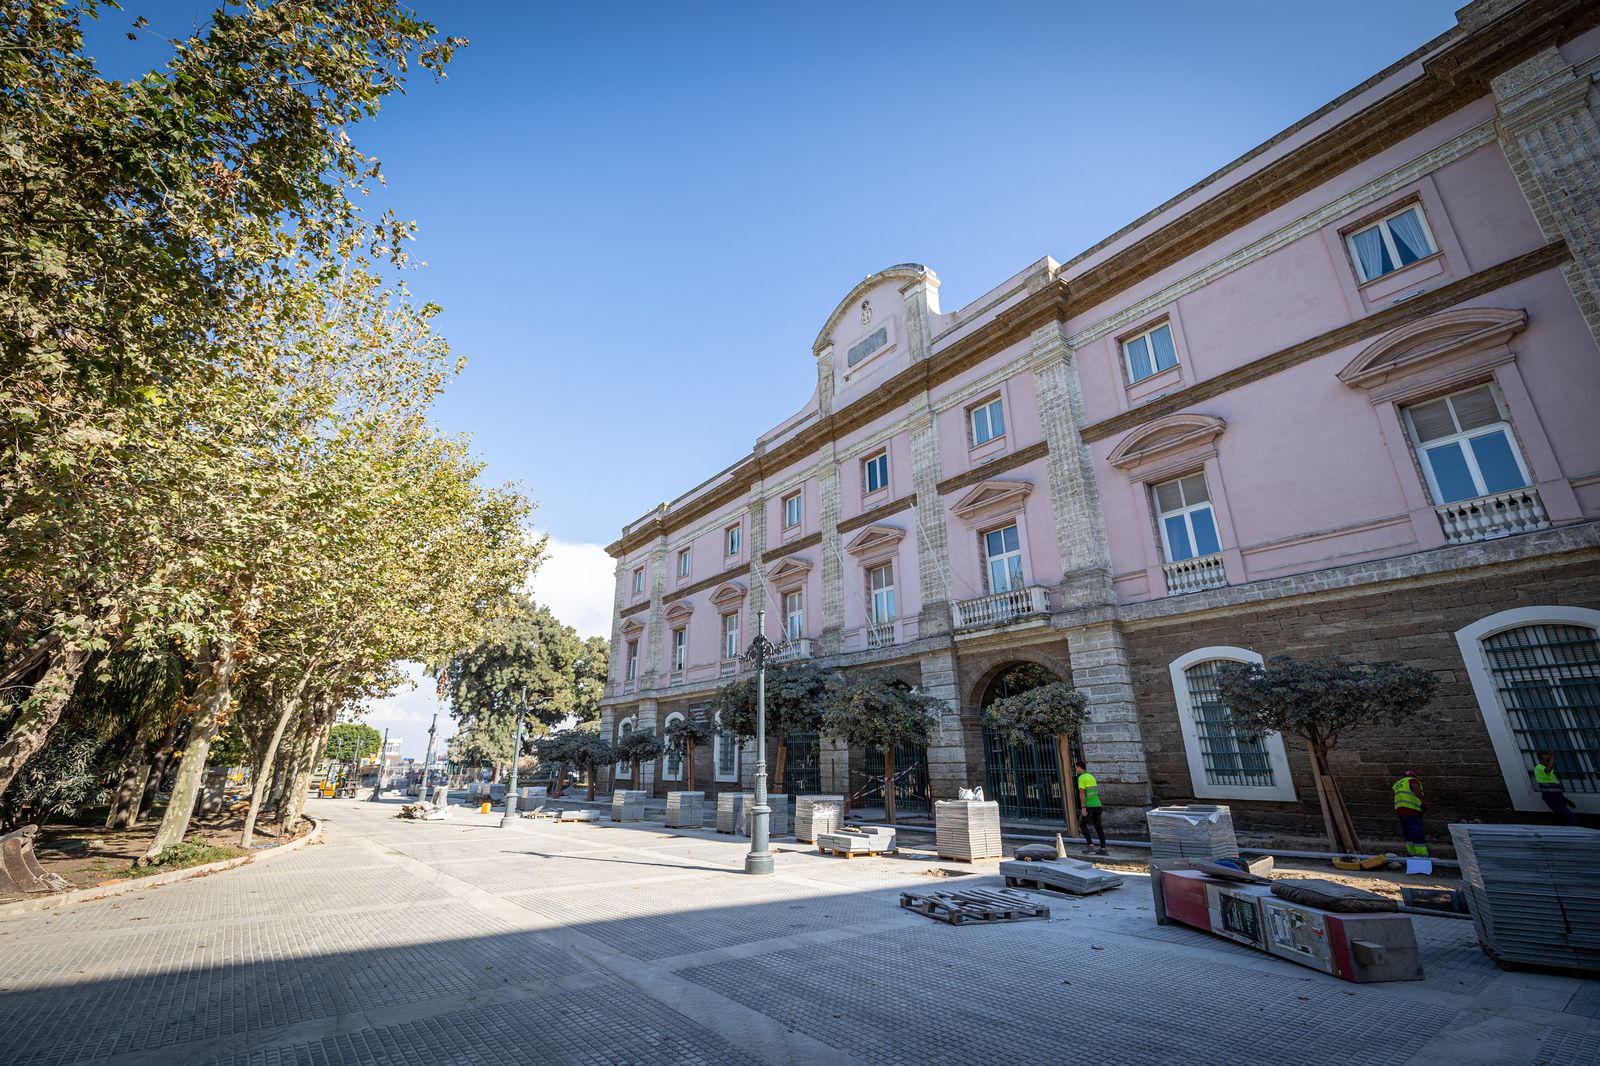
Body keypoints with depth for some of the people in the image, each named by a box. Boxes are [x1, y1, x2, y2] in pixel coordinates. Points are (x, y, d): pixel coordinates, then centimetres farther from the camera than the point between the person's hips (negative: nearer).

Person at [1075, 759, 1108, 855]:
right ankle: (1103, 849, 9)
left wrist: (1083, 808, -19)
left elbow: (1082, 793, -17)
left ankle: (1090, 845, -4)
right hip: (1097, 805, 8)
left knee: (1083, 825, 5)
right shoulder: (1092, 776, 17)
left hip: (1089, 806, -8)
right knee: (1098, 827, 9)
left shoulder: (1081, 778, -10)